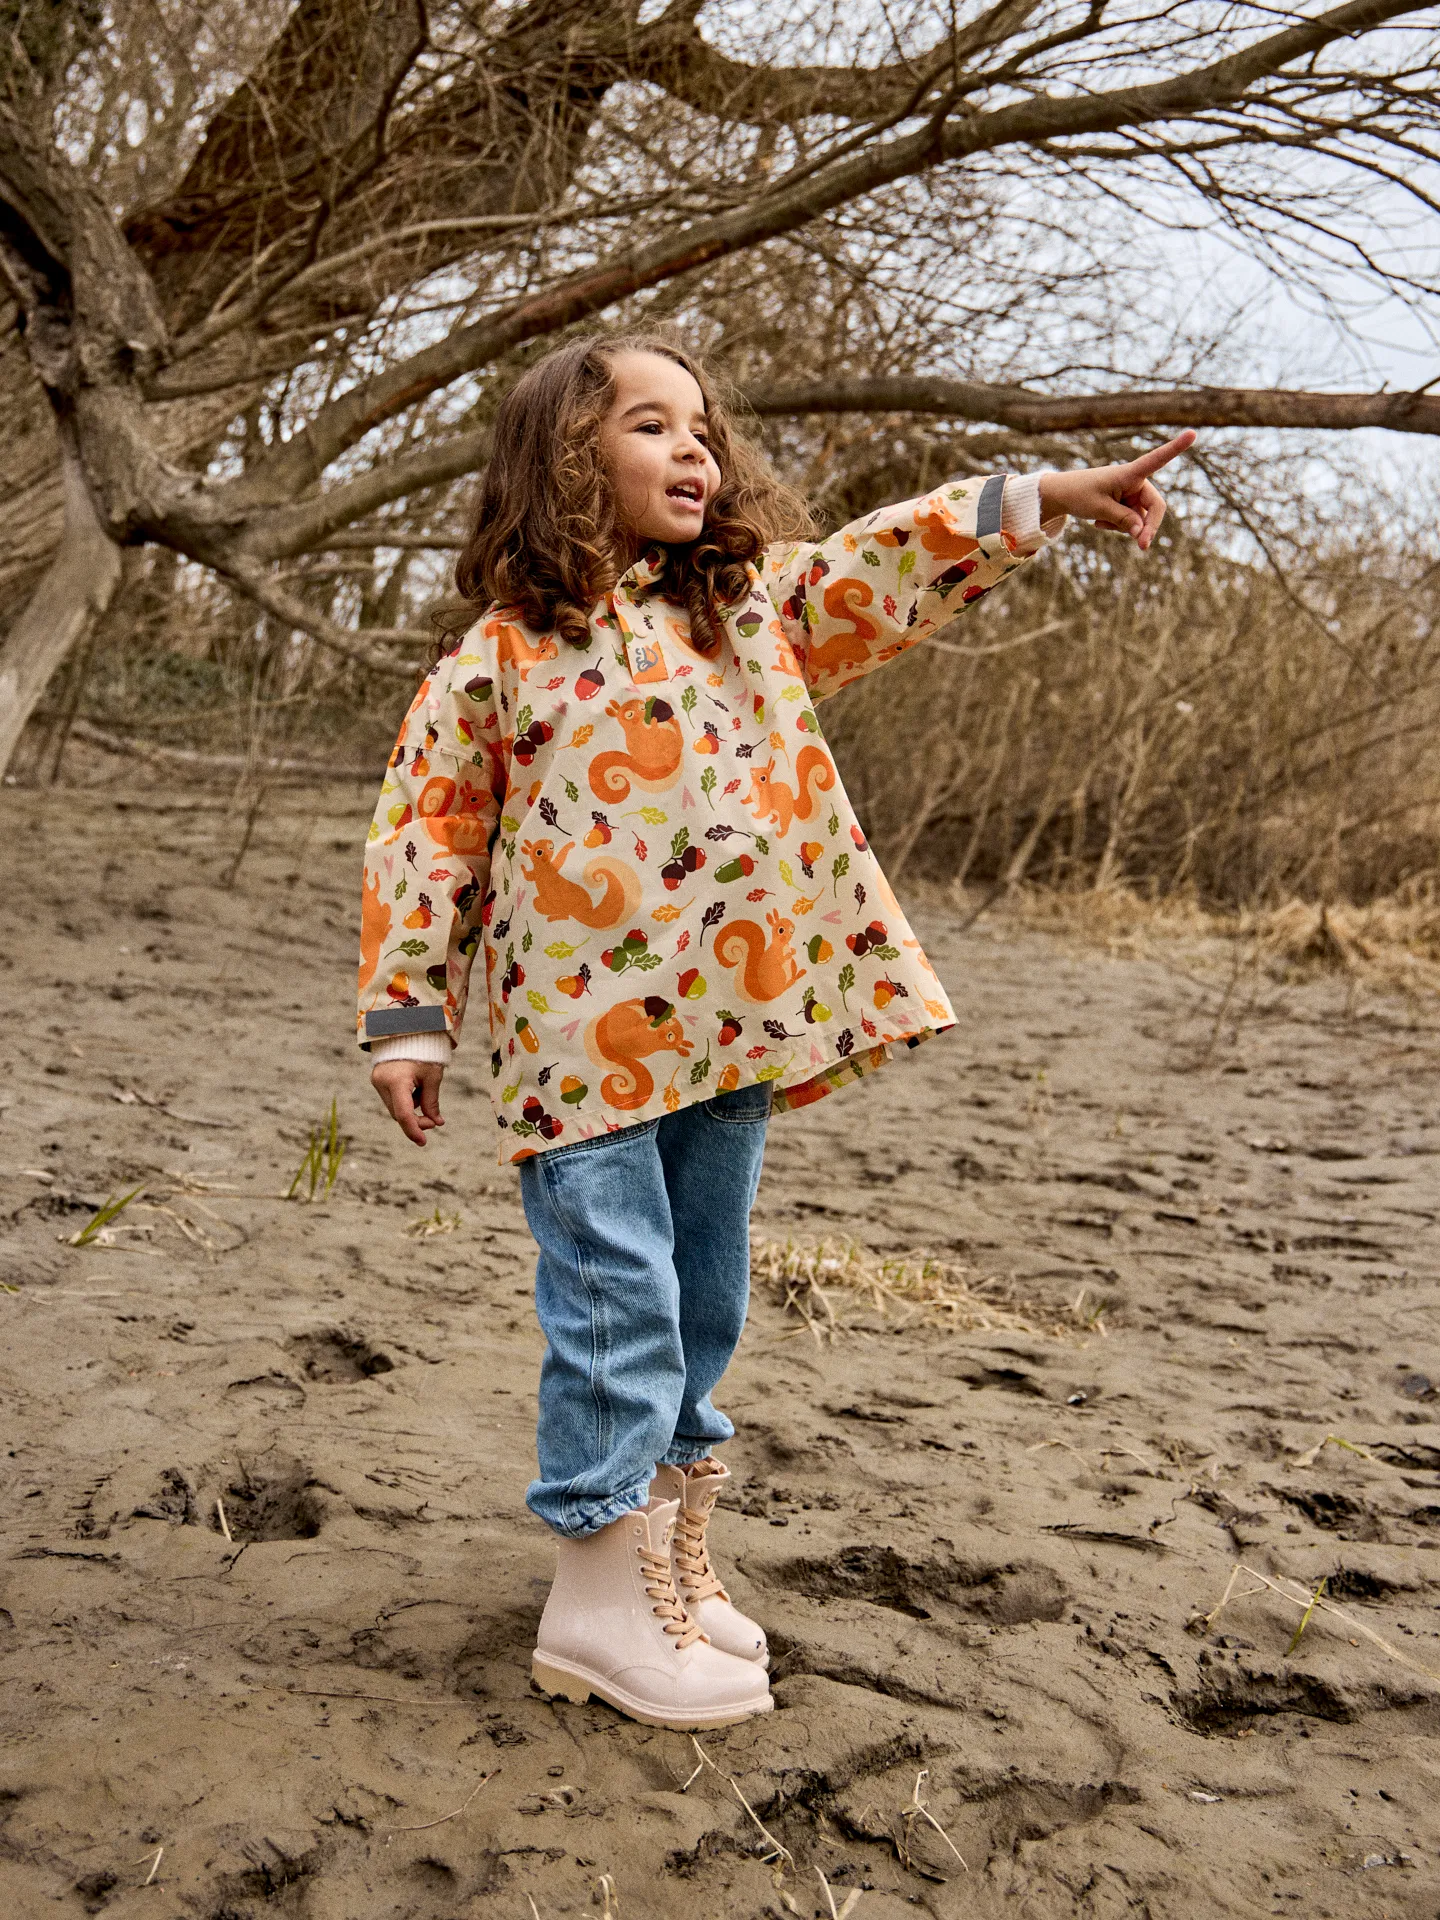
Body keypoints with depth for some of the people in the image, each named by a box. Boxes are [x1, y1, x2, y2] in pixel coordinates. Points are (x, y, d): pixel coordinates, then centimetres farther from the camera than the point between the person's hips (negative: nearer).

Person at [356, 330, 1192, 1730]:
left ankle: (668, 1570, 30)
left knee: (701, 1305, 13)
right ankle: (601, 1600, 11)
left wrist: (1044, 497, -8)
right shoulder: (500, 651, -2)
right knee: (616, 1306, -3)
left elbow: (895, 563, 5)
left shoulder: (756, 601, 10)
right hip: (581, 1037, -5)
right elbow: (424, 833, -1)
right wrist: (405, 1021, -3)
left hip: (732, 1022, 5)